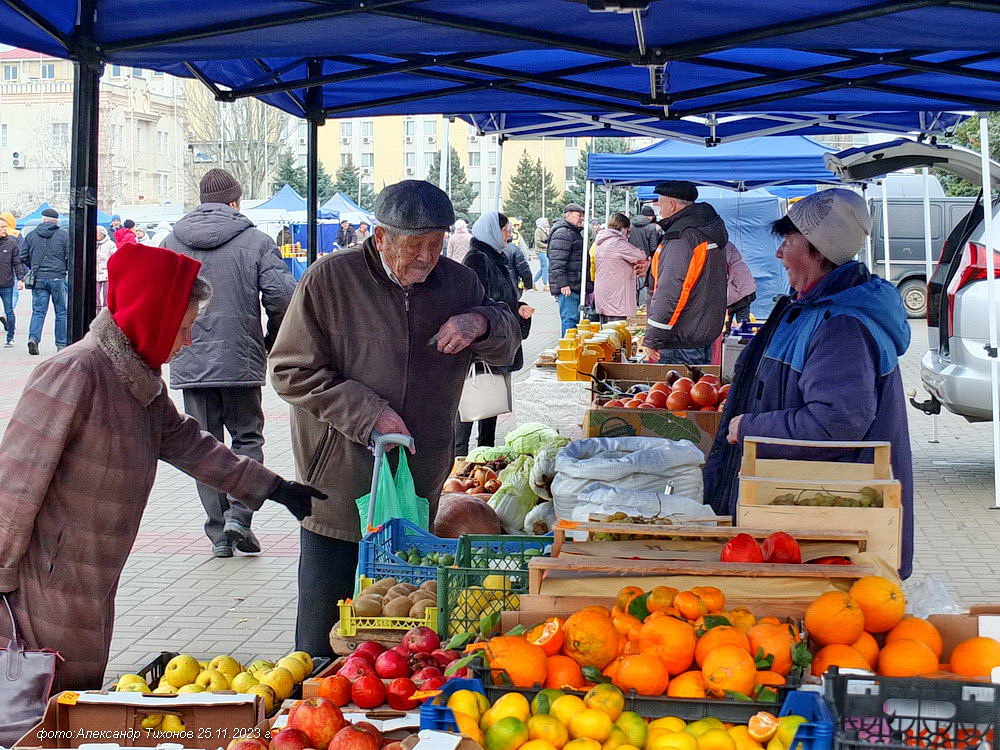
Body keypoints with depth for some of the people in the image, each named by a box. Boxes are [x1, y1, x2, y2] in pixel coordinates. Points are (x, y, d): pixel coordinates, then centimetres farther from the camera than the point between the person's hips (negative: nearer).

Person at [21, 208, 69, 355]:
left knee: (38, 311, 5)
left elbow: (24, 257, 10)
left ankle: (33, 337, -15)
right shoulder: (64, 235, -2)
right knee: (61, 312, 7)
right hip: (58, 278, -2)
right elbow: (70, 256, -4)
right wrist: (67, 270, 15)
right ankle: (61, 344, 9)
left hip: (38, 279, 2)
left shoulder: (31, 235, 7)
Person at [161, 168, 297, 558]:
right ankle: (239, 516, -5)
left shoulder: (171, 242, 5)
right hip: (242, 361, -2)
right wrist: (272, 341, 6)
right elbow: (281, 295, -10)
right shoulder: (256, 240, -3)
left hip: (190, 363, 2)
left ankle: (218, 532, 8)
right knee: (247, 438, 12)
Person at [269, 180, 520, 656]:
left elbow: (505, 350, 19)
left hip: (420, 489, 4)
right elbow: (291, 371, -6)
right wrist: (368, 413, -15)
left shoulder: (457, 282, 8)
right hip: (340, 487, -3)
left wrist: (481, 323, -6)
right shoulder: (330, 279, -6)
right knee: (324, 635, 3)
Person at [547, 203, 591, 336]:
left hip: (576, 287, 11)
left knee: (577, 319, 12)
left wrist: (588, 284, 31)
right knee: (570, 320, -11)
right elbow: (557, 262, -22)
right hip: (568, 288, -11)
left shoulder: (576, 233, 23)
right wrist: (562, 284, -27)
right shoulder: (562, 233, -13)